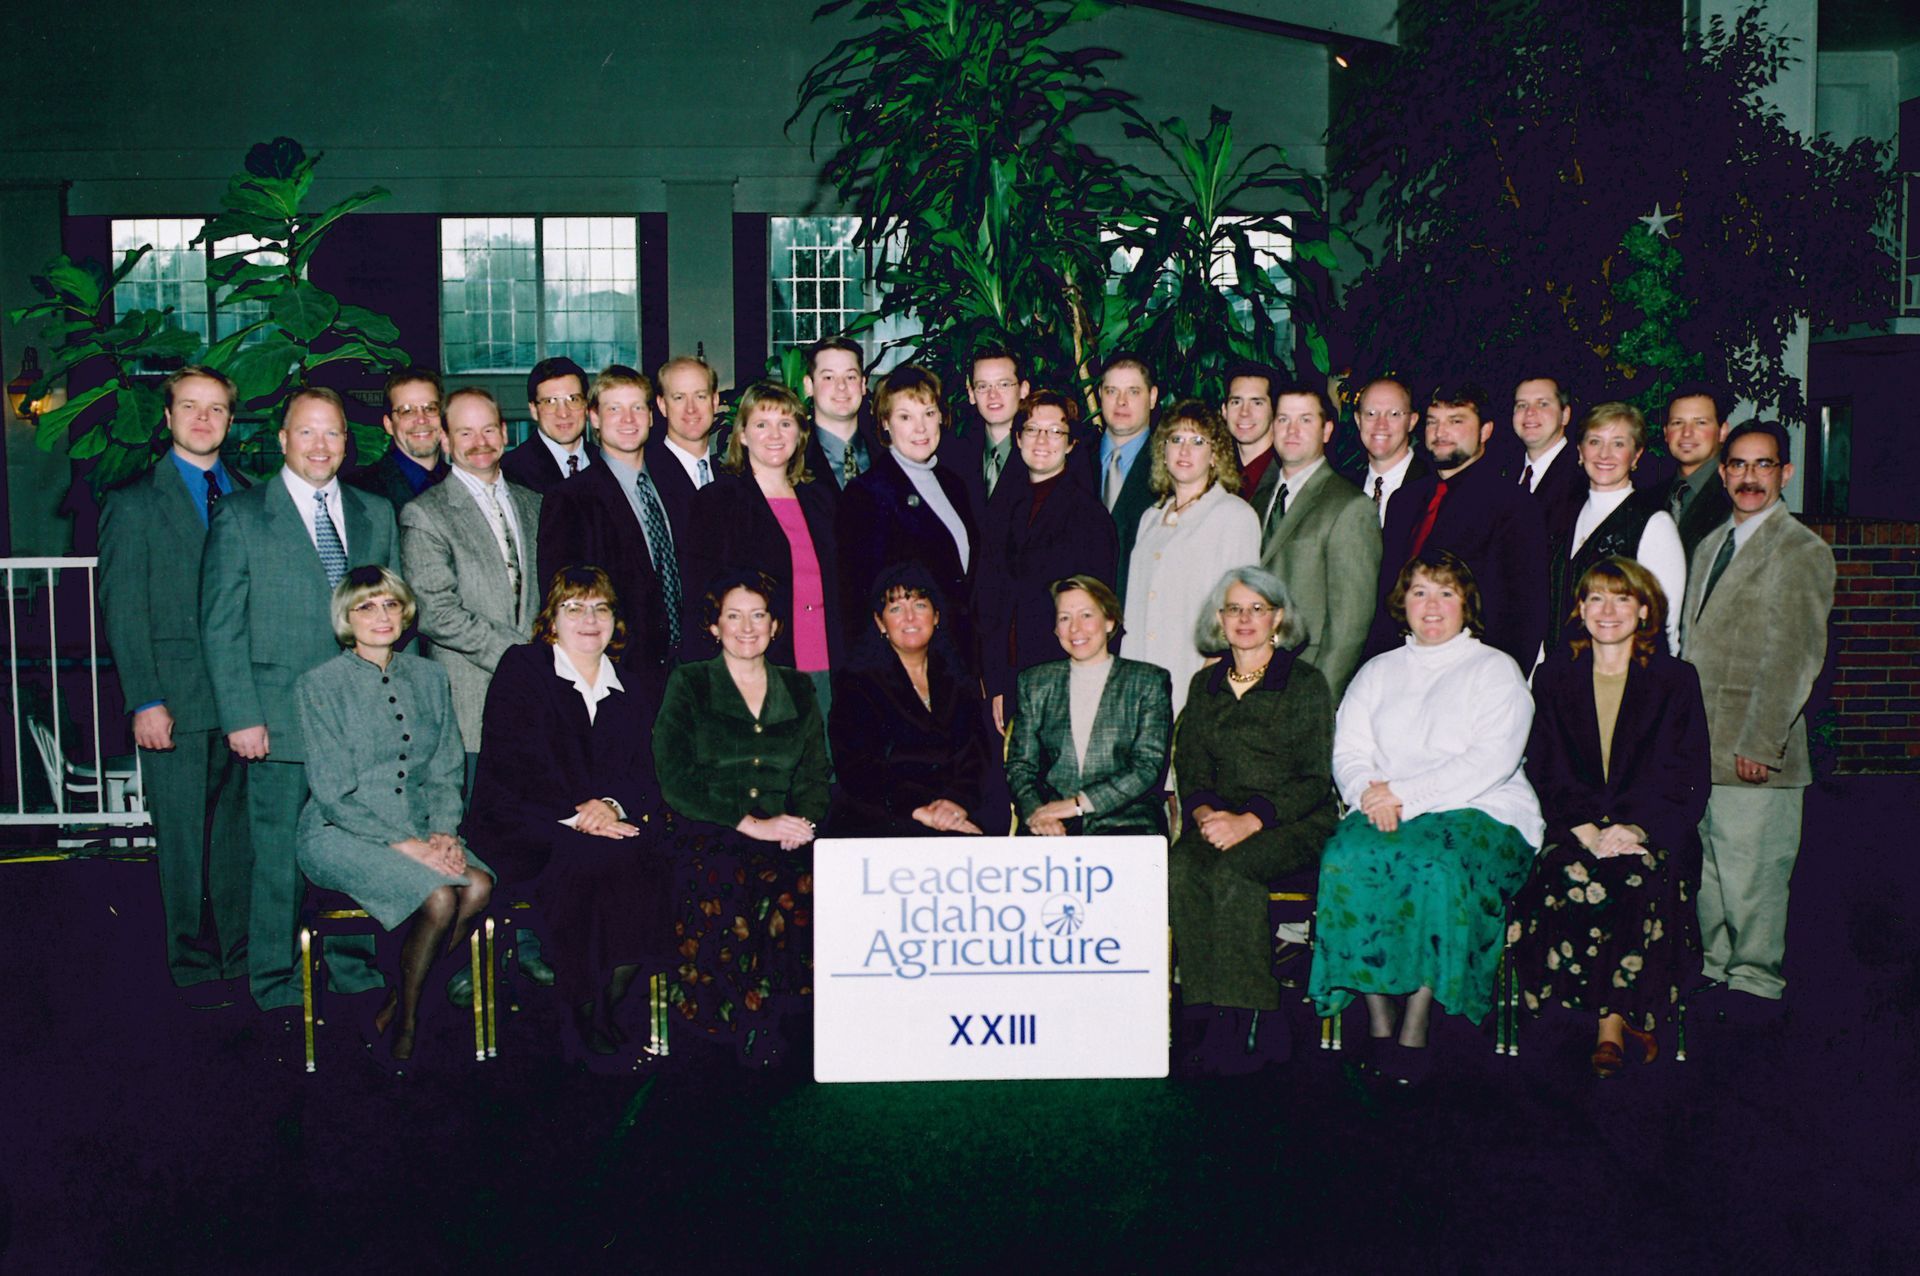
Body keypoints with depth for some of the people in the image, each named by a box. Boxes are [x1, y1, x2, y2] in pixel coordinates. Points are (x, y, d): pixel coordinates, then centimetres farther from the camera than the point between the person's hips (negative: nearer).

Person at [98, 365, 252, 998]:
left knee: (240, 828, 8)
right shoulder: (134, 503, 1)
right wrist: (145, 701, -11)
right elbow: (122, 609, -3)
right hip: (176, 701, -3)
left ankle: (241, 948, 20)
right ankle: (193, 963, 16)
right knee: (183, 838, 4)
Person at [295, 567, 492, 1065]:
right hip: (339, 835, -5)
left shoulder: (429, 677, 11)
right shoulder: (320, 684, -4)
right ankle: (403, 1025, -6)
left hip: (418, 830, 5)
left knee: (479, 885, -26)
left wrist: (443, 832, -7)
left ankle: (397, 1008, -7)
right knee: (439, 898, -30)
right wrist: (405, 844, -18)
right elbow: (334, 793, -9)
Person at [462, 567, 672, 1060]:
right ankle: (582, 1012, -19)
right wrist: (579, 814, -18)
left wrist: (613, 805, -14)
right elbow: (515, 761, -6)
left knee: (649, 863, -27)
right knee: (589, 862, -33)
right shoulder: (521, 669, 7)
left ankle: (603, 1007, -16)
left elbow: (645, 778, 10)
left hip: (613, 823, 4)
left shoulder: (630, 695, 21)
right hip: (523, 827, -4)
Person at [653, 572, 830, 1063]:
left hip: (785, 838, 2)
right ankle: (743, 1024, -17)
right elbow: (675, 782, -3)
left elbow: (815, 776, 14)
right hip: (710, 835, -2)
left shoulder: (799, 691, 18)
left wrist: (800, 821, -9)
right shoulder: (688, 686, 8)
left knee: (805, 888, -30)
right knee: (720, 883, -34)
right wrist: (751, 823, -13)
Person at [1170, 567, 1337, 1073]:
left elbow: (1315, 780, -4)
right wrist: (1206, 813, -10)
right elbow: (1190, 769, 13)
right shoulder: (1205, 685, 17)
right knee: (1181, 869, -30)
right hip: (1218, 820, 4)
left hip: (1294, 823, -3)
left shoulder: (1306, 683, 3)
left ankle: (1247, 1021, -28)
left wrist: (1251, 821, -17)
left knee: (1231, 871, -35)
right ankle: (1213, 1015, -27)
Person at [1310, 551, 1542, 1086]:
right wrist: (1370, 795, -12)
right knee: (1349, 857, -30)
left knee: (1436, 864, -36)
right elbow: (1348, 752, 11)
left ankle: (1415, 1026, -29)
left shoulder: (1495, 669, 9)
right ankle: (1378, 1017, -25)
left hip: (1479, 812, -3)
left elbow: (1490, 761, -6)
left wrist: (1405, 795, -15)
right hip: (1385, 811, 3)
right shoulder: (1377, 672, 23)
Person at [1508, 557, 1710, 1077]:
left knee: (1645, 880, -33)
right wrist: (1589, 833, -13)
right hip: (1572, 830, 1)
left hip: (1653, 832, 0)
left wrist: (1632, 829, -16)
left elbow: (1684, 778, 2)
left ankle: (1612, 1020, -23)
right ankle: (1626, 1014, -18)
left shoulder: (1676, 680, 9)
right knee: (1573, 879, -32)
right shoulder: (1553, 677, 12)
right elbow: (1547, 772, 4)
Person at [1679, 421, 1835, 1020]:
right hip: (1697, 746, 7)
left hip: (1753, 751, -7)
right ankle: (1714, 966, 25)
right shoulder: (1709, 547, 18)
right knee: (1705, 868, 13)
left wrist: (1760, 744, -16)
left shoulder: (1803, 551, -6)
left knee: (1750, 874, -1)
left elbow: (1796, 657, -12)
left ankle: (1755, 980, 12)